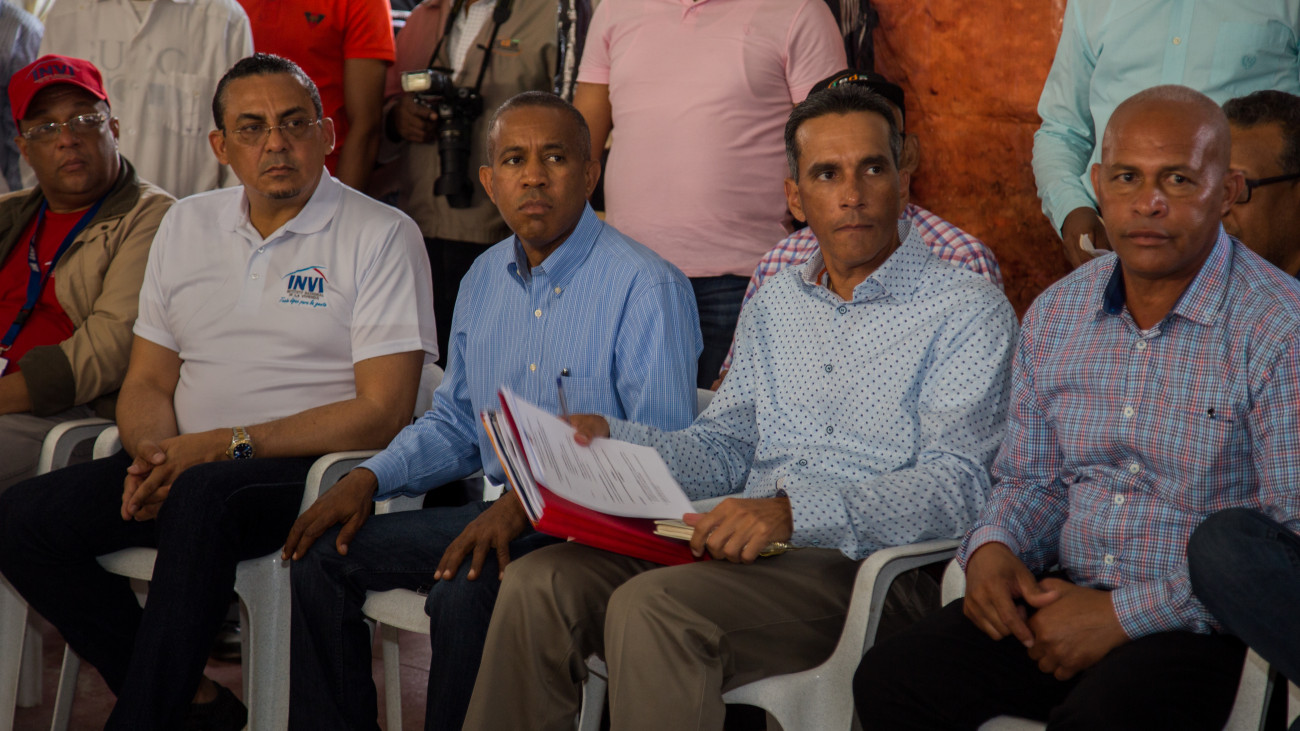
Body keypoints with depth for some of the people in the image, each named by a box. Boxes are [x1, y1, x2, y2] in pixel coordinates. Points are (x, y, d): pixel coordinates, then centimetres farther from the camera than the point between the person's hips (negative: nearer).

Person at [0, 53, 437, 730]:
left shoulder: (382, 236, -3)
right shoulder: (186, 225, 15)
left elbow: (382, 413, -10)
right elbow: (147, 381, 16)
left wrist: (224, 446, -17)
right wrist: (154, 452, -9)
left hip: (312, 470, -6)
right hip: (186, 465, 6)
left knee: (202, 498, -37)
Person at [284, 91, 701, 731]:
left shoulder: (647, 288, -13)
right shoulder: (484, 280, 13)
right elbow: (454, 424, 22)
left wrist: (528, 504, -28)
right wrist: (369, 478, 4)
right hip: (500, 512, 8)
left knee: (465, 594, -32)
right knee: (324, 556, -2)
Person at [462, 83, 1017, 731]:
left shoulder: (969, 312, -1)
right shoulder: (774, 305, 22)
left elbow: (954, 485, -13)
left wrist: (793, 510, -27)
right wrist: (609, 439, 3)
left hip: (854, 560, -6)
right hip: (743, 550, 6)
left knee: (652, 605, -32)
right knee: (538, 581, -17)